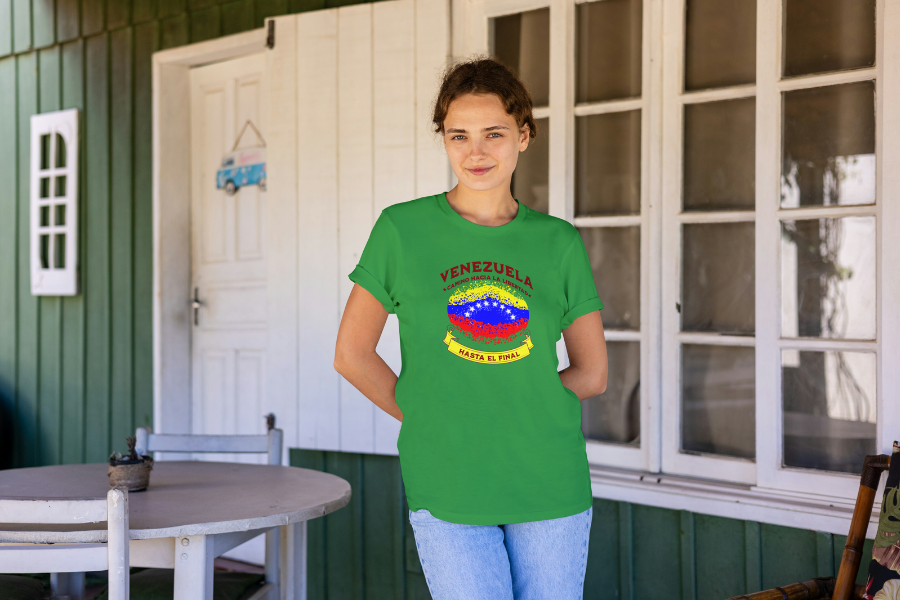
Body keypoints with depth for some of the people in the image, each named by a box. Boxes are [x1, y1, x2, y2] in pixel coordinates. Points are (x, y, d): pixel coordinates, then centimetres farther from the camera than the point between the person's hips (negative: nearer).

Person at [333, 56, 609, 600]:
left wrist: (504, 408, 1)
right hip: (447, 490, -2)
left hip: (550, 487, 2)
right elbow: (353, 355, 4)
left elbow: (591, 375, 7)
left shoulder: (559, 242, 4)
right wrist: (428, 419, 1)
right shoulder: (402, 230, 0)